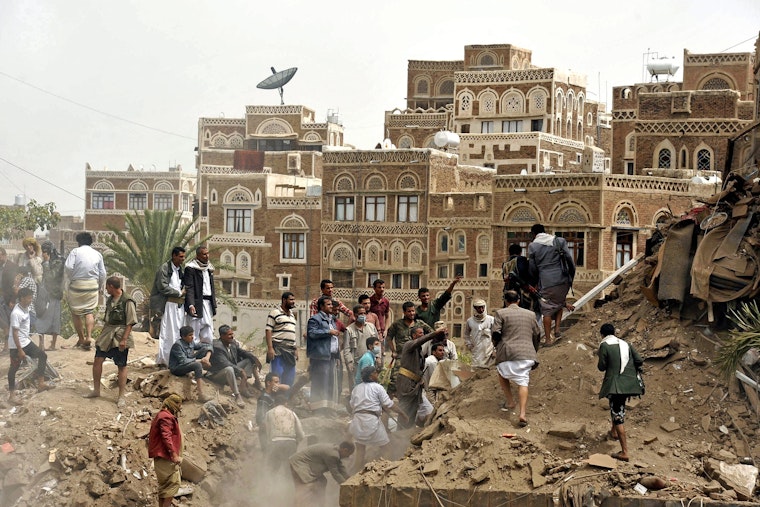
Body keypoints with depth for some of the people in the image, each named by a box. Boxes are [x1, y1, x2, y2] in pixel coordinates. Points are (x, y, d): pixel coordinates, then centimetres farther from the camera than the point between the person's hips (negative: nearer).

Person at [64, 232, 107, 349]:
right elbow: (102, 273, 9)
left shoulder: (75, 252, -3)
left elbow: (68, 267, -16)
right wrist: (99, 288, 20)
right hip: (93, 285, 3)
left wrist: (70, 279, 2)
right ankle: (89, 336, -8)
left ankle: (81, 338, 13)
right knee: (89, 311, 10)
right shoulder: (97, 254, 9)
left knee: (76, 312, 11)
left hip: (77, 284, -3)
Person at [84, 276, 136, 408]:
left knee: (121, 366, 1)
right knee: (97, 360, 6)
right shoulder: (109, 300, 9)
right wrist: (102, 335, 20)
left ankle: (121, 397, 8)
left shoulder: (127, 302, -15)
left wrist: (124, 339, -20)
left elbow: (130, 323, -16)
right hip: (107, 335, 8)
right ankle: (96, 390, 21)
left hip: (120, 337, -7)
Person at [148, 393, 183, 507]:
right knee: (173, 482, -13)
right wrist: (174, 454, -26)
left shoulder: (163, 415, 21)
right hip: (166, 457, -11)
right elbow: (166, 436, -22)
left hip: (162, 456, 11)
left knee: (164, 485, 13)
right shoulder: (166, 417, -12)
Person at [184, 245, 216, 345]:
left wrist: (214, 304, 17)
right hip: (197, 303, -7)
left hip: (208, 303, 7)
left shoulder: (209, 268, 16)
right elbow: (189, 288, -13)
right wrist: (191, 305, -23)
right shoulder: (191, 268, -7)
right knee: (194, 333, -6)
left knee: (208, 335, 7)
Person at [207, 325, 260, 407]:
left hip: (232, 370, 9)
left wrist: (255, 359, -6)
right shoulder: (217, 346, -23)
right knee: (229, 369, -40)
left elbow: (243, 352, 11)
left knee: (249, 360, 2)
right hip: (217, 375, -9)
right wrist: (241, 371, -32)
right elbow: (224, 364, -30)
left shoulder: (233, 343, 1)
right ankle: (237, 396, -39)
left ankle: (242, 387, -11)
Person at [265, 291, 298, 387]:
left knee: (290, 377, 7)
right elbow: (268, 331, -9)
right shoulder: (275, 313, -3)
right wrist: (270, 348, -17)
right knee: (277, 375, -10)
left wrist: (296, 349, 18)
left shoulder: (292, 315, 20)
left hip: (290, 350, 8)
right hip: (278, 349, -8)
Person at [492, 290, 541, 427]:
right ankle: (522, 413, -16)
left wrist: (496, 345, 14)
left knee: (502, 375, 26)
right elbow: (537, 335, 18)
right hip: (526, 353, 2)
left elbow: (496, 333, -7)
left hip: (507, 353, -2)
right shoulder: (530, 314, 14)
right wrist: (534, 350, 31)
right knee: (523, 382, -1)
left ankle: (510, 402, 22)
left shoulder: (501, 313, 2)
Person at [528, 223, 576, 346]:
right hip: (563, 279, 2)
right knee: (559, 303, 24)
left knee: (547, 310, 6)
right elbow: (570, 259, 1)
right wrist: (572, 276, 12)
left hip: (546, 282, -2)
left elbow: (532, 269, 5)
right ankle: (557, 330, 10)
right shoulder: (559, 241, 5)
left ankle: (548, 339, 6)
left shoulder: (532, 246, 1)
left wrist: (537, 280, 23)